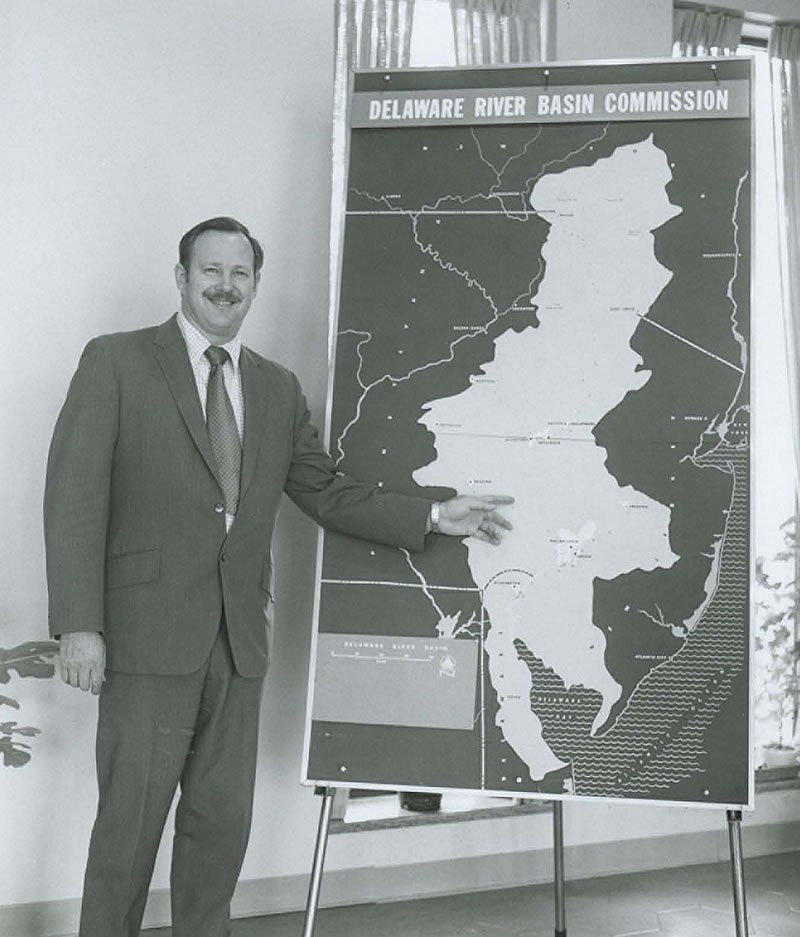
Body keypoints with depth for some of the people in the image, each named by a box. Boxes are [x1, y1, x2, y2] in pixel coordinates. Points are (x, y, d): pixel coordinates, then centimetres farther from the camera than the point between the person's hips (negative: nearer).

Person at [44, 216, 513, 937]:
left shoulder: (278, 389, 15)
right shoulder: (116, 361, 0)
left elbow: (328, 492, 17)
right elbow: (75, 497, -7)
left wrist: (433, 517, 6)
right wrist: (79, 625, -15)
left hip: (239, 636, 5)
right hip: (151, 632, -4)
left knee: (223, 818, 11)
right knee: (131, 818, 1)